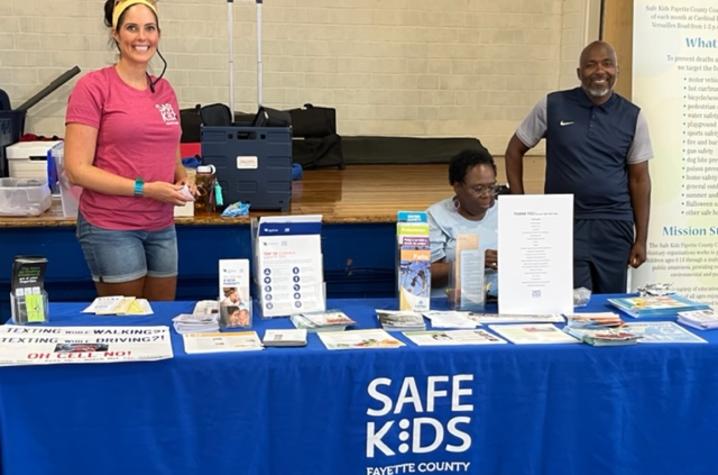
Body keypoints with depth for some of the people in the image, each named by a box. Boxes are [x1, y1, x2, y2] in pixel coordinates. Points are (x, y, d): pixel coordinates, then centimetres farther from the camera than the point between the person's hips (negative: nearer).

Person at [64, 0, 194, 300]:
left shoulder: (164, 90, 9)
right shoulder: (93, 87, -9)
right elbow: (77, 169, -12)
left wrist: (183, 178, -1)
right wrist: (144, 189, -18)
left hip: (162, 227, 6)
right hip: (110, 228, -6)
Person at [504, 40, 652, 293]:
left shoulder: (632, 117, 6)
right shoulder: (552, 106, 1)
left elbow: (639, 179, 8)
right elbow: (515, 150, 10)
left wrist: (641, 239, 4)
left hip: (614, 227, 2)